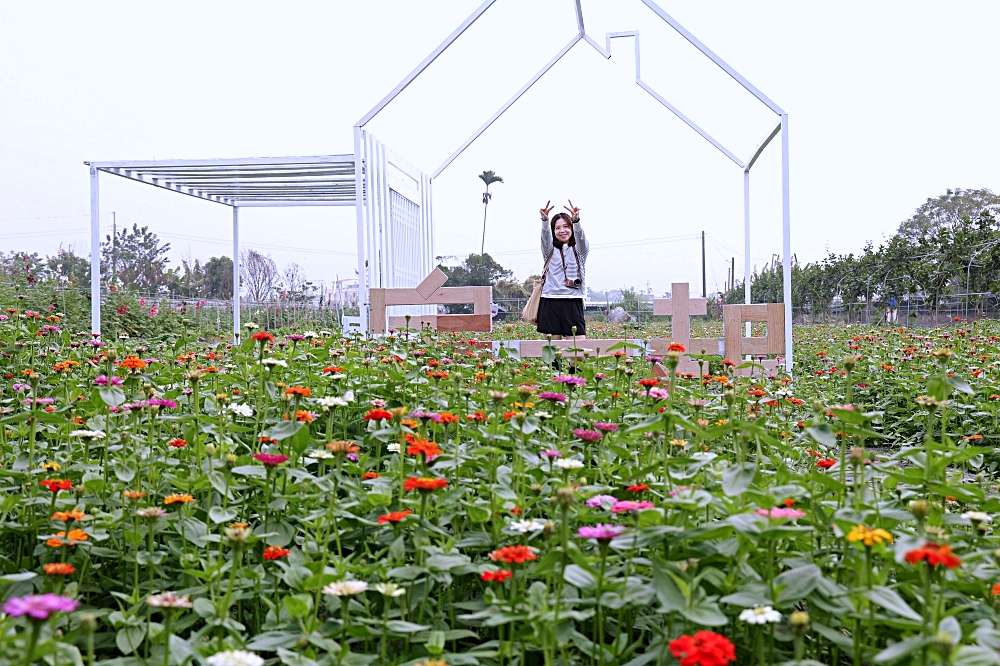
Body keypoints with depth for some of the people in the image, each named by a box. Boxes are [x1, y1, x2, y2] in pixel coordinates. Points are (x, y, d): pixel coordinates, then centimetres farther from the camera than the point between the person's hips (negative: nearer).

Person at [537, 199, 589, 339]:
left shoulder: (579, 250, 12)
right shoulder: (550, 250, 14)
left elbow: (580, 237, -9)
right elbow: (545, 237, -7)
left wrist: (576, 220, -32)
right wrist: (545, 220, -29)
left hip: (573, 302, -1)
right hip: (550, 301, 1)